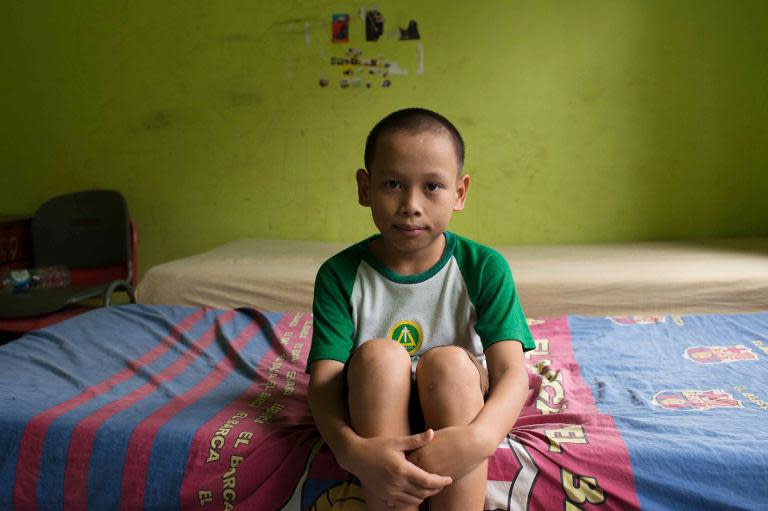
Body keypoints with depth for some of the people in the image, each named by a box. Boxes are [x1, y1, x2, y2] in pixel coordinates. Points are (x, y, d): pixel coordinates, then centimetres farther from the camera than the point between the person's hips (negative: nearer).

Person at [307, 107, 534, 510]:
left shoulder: (484, 268, -8)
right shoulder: (340, 275, -8)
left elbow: (512, 372, -18)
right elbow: (323, 382, -16)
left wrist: (480, 436, -39)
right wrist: (351, 449, -38)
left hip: (456, 414, 0)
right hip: (373, 417, 0)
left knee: (449, 361, -30)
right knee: (379, 355, -29)